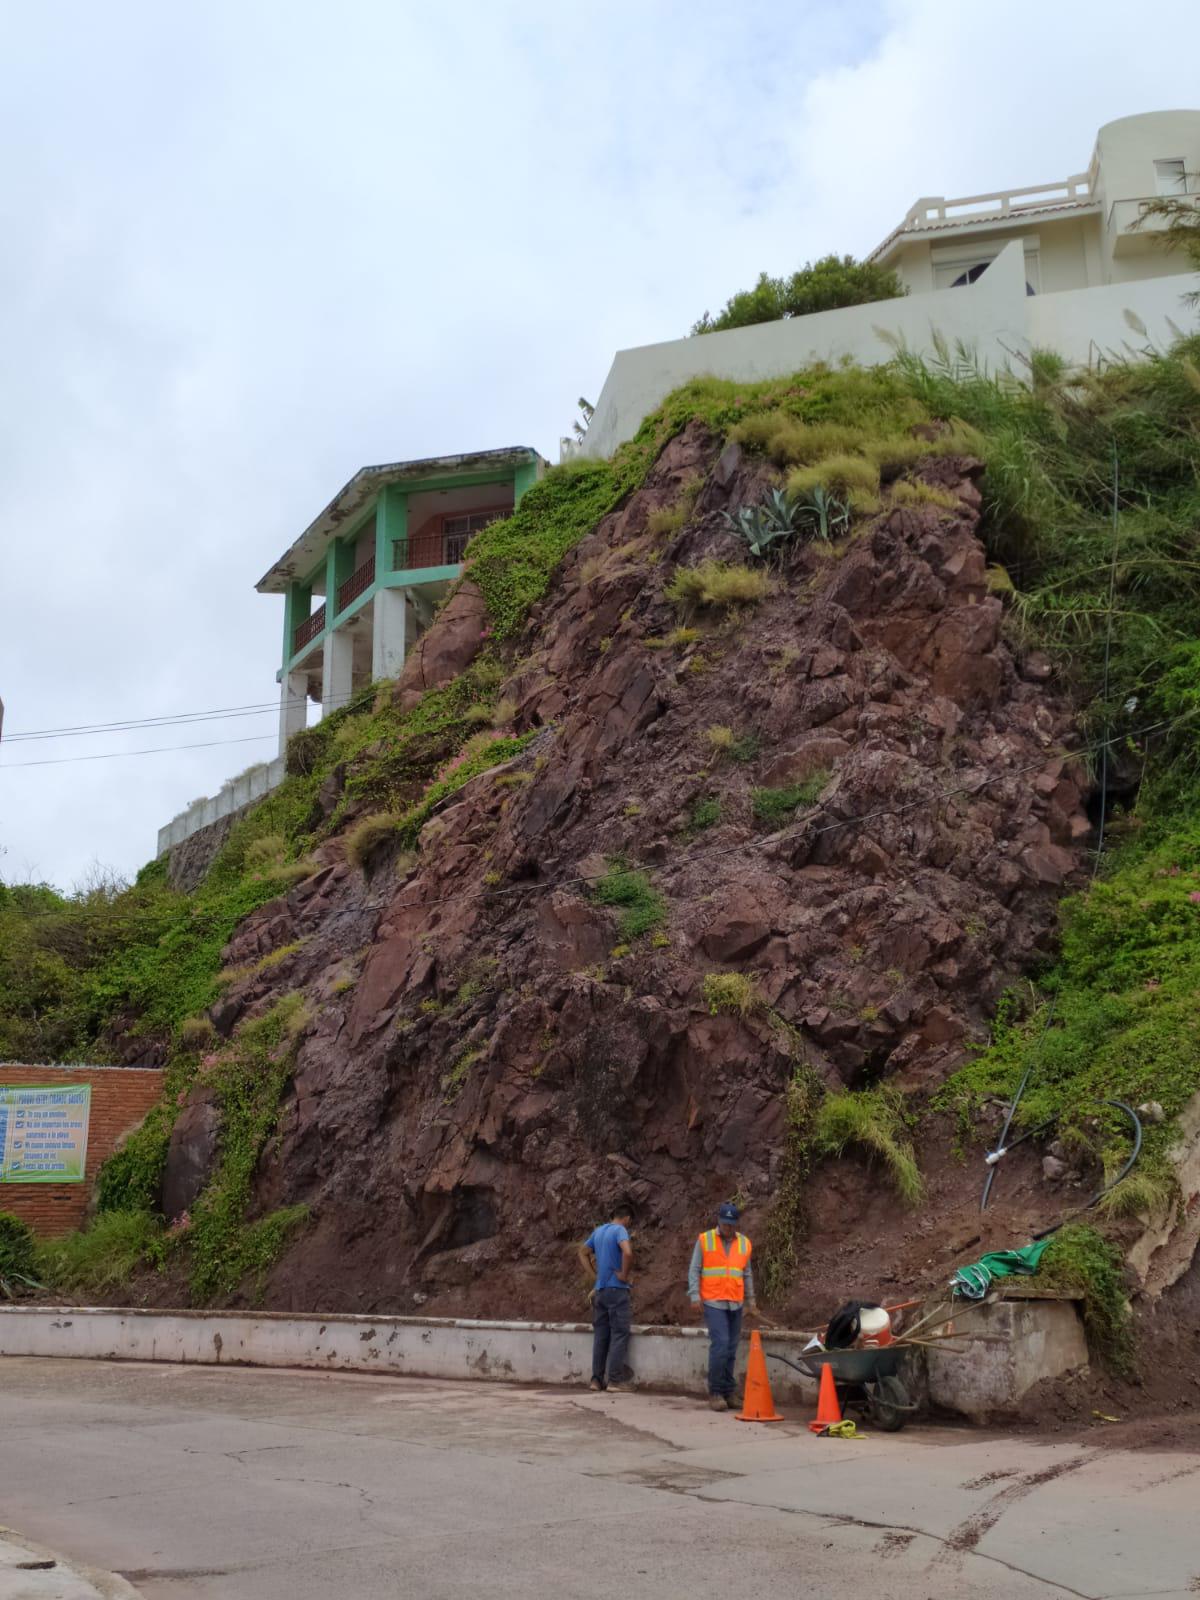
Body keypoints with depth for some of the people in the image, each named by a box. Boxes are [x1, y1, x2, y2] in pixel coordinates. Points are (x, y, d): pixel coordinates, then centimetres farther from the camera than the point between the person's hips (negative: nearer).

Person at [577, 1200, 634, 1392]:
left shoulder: (598, 1231, 12)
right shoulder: (620, 1230, -11)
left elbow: (583, 1252, 23)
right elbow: (627, 1252, -29)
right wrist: (624, 1274, -15)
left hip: (600, 1290, 7)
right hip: (617, 1290, -7)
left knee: (600, 1334, 11)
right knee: (619, 1334, -2)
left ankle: (596, 1379, 13)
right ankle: (615, 1380, -3)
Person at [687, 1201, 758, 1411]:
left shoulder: (744, 1243, 11)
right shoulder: (704, 1240, 1)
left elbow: (747, 1275, 17)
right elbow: (694, 1270, 1)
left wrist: (751, 1301, 15)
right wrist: (695, 1295, -8)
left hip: (735, 1305, 4)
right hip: (713, 1302, -4)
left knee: (731, 1350, 5)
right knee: (720, 1344, -14)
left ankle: (727, 1392, 13)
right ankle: (715, 1392, -8)